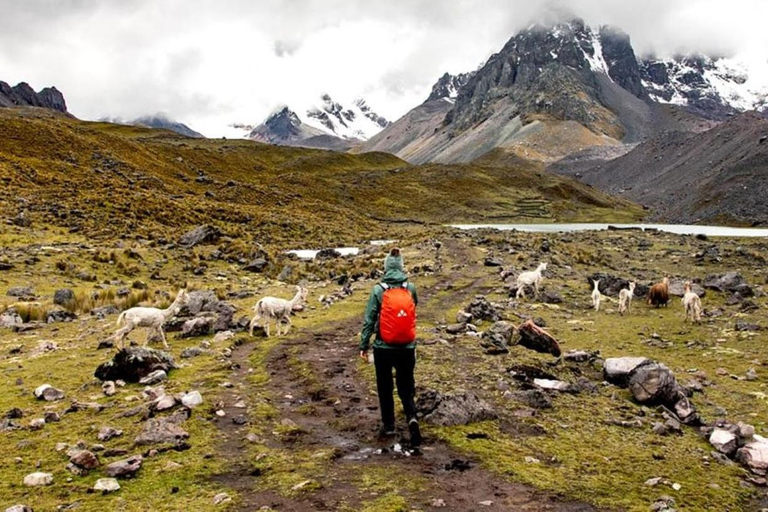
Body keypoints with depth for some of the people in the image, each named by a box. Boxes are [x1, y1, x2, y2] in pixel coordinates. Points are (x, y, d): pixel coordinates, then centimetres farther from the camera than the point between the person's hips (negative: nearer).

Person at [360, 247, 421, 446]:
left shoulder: (378, 290, -9)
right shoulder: (411, 288, -2)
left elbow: (369, 320, -7)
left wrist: (363, 345, 0)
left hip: (383, 348, -2)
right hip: (407, 347, 2)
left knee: (384, 387, 15)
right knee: (406, 386, 12)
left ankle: (388, 425, 22)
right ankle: (412, 417, -11)